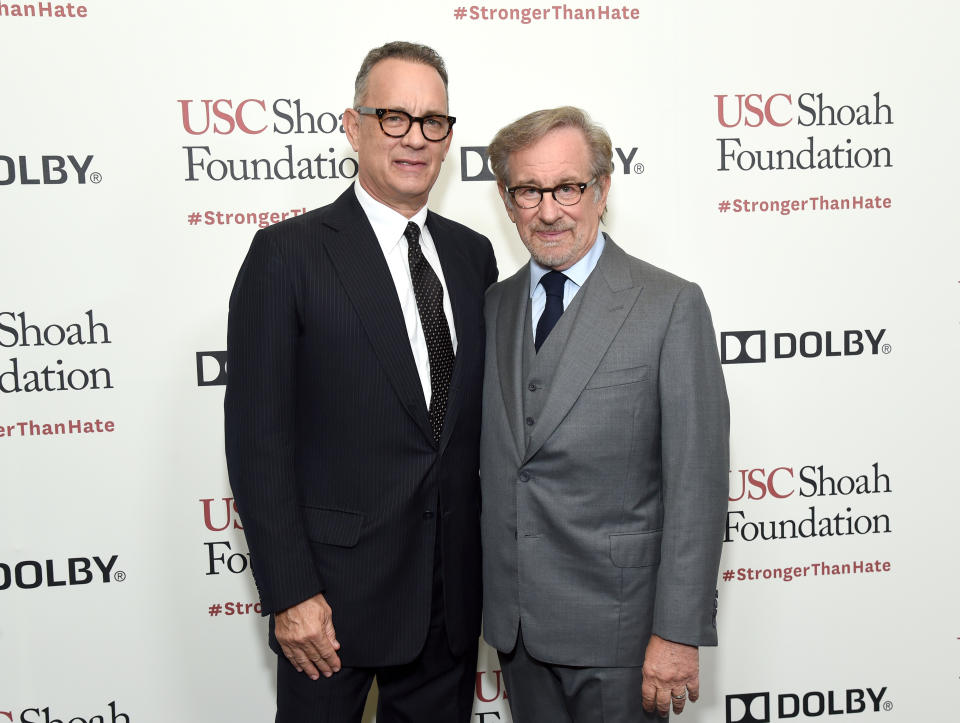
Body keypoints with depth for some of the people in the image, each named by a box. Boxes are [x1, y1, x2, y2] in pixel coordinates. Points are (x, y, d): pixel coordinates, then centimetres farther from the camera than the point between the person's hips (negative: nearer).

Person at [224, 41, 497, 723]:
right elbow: (257, 435, -11)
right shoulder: (288, 252, -9)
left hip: (453, 589, 5)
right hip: (333, 587, -4)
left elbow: (480, 413, 11)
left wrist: (494, 557, 8)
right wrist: (289, 595, -14)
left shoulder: (472, 254, 7)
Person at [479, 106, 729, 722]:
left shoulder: (671, 306, -10)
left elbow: (696, 484, -12)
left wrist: (678, 632, -14)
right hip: (514, 622, 5)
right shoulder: (493, 307, 6)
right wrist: (491, 597, 8)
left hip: (616, 626, -4)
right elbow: (491, 461, 10)